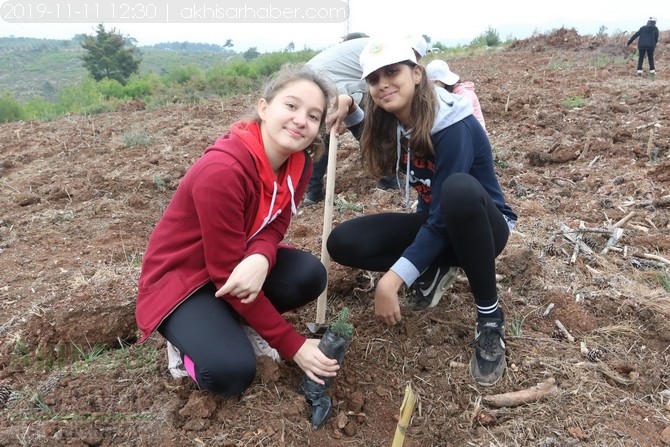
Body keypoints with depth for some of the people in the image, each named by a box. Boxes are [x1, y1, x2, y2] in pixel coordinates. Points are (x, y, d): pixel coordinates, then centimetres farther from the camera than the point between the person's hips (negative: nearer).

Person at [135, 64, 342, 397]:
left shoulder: (298, 163, -9)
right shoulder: (221, 170, -33)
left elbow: (274, 227, -8)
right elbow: (227, 274, -29)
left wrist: (261, 260, -36)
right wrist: (293, 345, -26)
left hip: (242, 261, 7)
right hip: (179, 277, -7)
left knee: (310, 274, -20)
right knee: (232, 371, -27)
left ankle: (235, 324, 3)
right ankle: (190, 338, 5)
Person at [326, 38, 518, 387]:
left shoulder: (454, 127, -27)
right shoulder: (389, 124, -8)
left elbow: (443, 220, -30)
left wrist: (391, 281, -35)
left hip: (482, 226, -5)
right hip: (436, 223, 6)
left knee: (459, 189, -41)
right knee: (343, 243, -15)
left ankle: (490, 316, -24)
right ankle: (434, 268, 3)